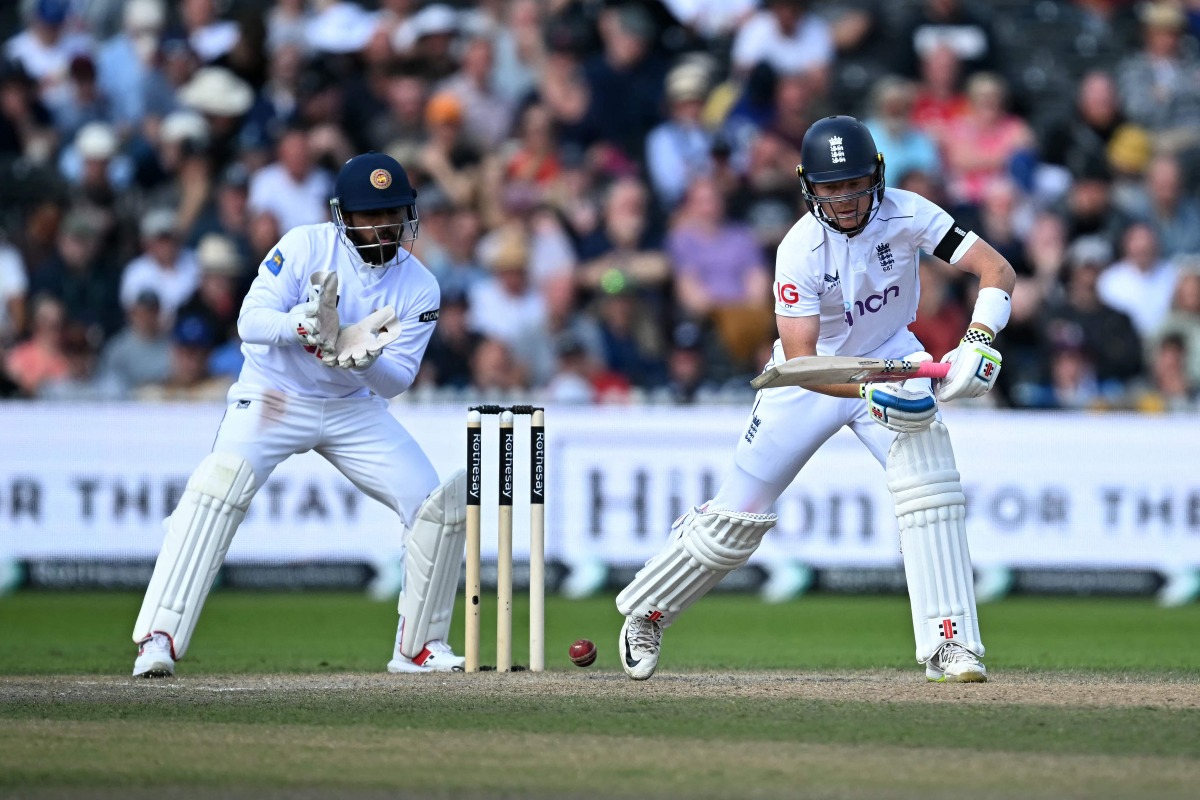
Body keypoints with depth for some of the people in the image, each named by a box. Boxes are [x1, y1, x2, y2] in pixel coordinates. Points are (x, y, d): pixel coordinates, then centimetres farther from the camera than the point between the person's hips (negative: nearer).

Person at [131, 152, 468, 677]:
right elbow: (250, 322, -21)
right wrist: (303, 323, -41)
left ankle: (418, 647, 11)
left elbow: (397, 381, -14)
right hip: (273, 396, -4)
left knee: (440, 506, -7)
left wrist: (364, 359, -36)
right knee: (217, 485, -29)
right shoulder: (306, 247, -15)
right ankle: (158, 639, -29)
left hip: (355, 408, 4)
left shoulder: (419, 288, -8)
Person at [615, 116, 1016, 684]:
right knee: (739, 513, 1)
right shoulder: (800, 250, -26)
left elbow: (996, 269, -21)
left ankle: (948, 645, -22)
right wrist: (872, 394, -43)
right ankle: (646, 613, 26)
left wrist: (978, 340, -38)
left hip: (891, 357, 2)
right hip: (817, 375, -2)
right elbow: (800, 362, -30)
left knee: (928, 475, -24)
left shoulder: (905, 215, -20)